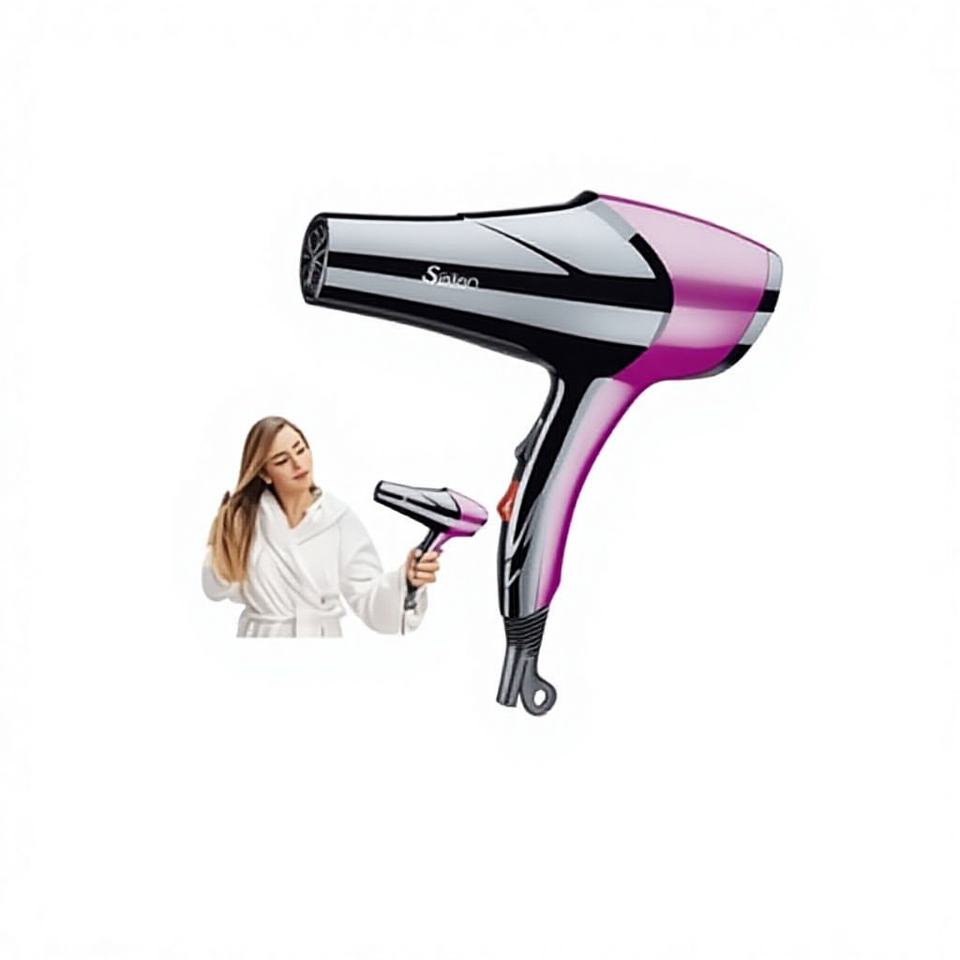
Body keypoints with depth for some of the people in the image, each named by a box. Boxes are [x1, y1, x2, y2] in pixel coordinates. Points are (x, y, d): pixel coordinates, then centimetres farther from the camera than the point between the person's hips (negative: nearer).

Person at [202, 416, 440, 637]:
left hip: (322, 635, 0)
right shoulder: (245, 516, -6)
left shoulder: (339, 518, -10)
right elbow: (218, 588, -3)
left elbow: (367, 598, -13)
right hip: (259, 634, 1)